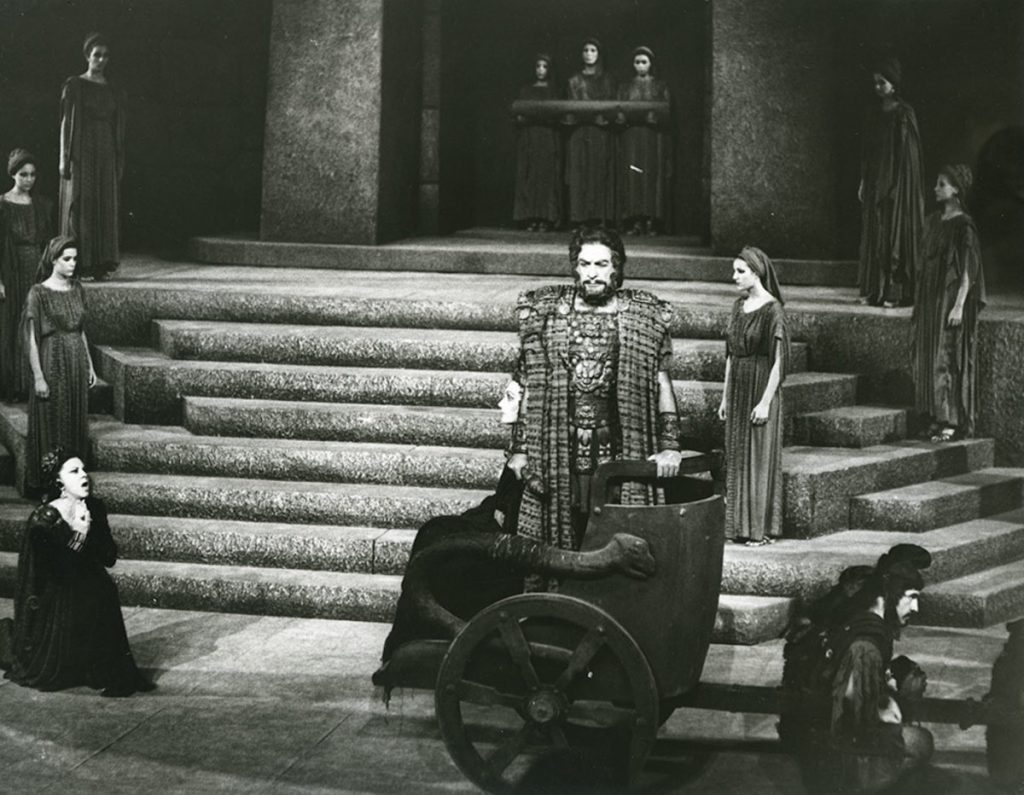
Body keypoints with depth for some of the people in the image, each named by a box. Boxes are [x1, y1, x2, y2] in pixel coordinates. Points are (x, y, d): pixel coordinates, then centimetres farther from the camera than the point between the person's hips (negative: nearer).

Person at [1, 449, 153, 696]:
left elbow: (110, 558, -3)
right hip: (55, 599, -5)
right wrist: (76, 536, -24)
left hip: (91, 594, 5)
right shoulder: (44, 520, -18)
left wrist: (88, 534, -20)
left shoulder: (95, 508, -2)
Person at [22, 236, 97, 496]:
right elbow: (31, 338, -11)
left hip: (77, 364, 6)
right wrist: (38, 376, -15)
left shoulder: (77, 289, 8)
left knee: (77, 422, 9)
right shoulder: (39, 293, -10)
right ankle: (42, 483, 7)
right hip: (53, 363, -6)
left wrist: (90, 364, 14)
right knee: (51, 423, -1)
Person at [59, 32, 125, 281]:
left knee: (107, 206, 1)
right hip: (82, 150, -4)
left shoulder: (112, 90, 12)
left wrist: (120, 161, 7)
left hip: (107, 153, 4)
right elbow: (66, 121, -4)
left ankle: (102, 262, 4)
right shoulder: (74, 85, -1)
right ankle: (80, 263, -4)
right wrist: (64, 157, -11)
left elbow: (118, 127, 13)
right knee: (80, 206, -5)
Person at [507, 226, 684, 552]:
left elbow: (662, 384, 5)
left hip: (619, 452, -1)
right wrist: (520, 448, 5)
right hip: (557, 457, 1)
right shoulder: (547, 313, 7)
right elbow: (532, 386, 9)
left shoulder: (643, 318, 4)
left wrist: (669, 446, -5)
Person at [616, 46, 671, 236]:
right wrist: (622, 117, -10)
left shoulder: (660, 87, 12)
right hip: (631, 137, 1)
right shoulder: (625, 88, 17)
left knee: (652, 175, -8)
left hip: (654, 137, -1)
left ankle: (652, 221, -9)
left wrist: (655, 117, -14)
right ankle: (635, 222, -10)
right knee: (632, 176, -8)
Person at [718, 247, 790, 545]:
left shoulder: (772, 310, -13)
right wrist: (725, 396, 14)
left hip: (760, 388, -7)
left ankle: (761, 529, 5)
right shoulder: (739, 306, 10)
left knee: (759, 457, -2)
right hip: (737, 389, 7)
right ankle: (737, 524, 16)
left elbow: (779, 361, -15)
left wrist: (766, 402, -18)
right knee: (736, 457, 9)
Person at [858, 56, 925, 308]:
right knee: (873, 235, 6)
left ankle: (895, 292, -5)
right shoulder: (875, 113, 12)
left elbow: (908, 152, -11)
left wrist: (896, 186, -17)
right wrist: (863, 181, 11)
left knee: (895, 233, -6)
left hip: (897, 182, -7)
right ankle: (874, 289, 9)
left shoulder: (903, 114, -8)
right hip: (875, 181, 7)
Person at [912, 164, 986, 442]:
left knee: (948, 357, -7)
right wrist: (919, 302, 16)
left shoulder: (963, 225, -10)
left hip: (950, 299, -8)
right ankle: (935, 419, 10)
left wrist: (959, 305, -20)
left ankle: (953, 422, -4)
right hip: (930, 299, 8)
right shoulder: (933, 221, 13)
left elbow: (968, 270, -13)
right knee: (927, 358, 6)